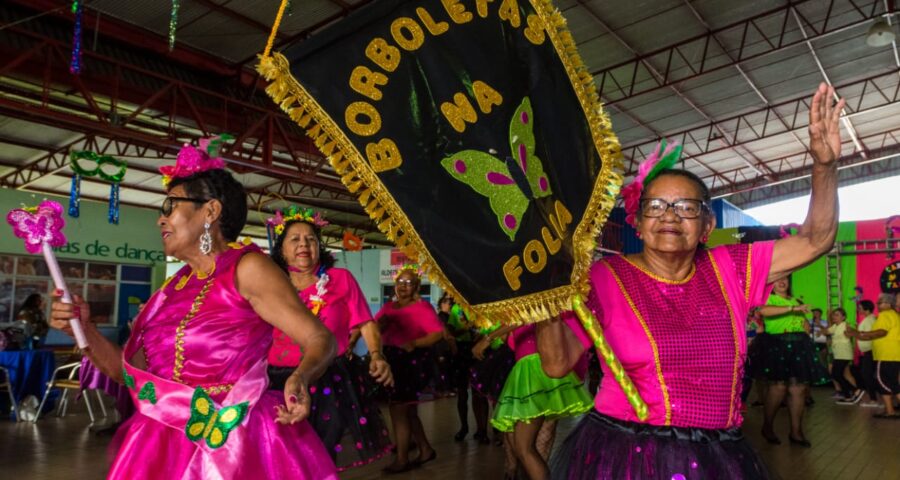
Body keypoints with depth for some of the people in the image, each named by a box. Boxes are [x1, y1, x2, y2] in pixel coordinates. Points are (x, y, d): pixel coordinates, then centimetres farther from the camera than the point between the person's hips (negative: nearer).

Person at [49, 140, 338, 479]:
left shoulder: (247, 267, -11)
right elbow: (131, 371, 15)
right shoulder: (174, 288, 9)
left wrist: (300, 378, -35)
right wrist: (84, 328, 0)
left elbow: (319, 339, -15)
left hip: (235, 442, -6)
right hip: (165, 444, 7)